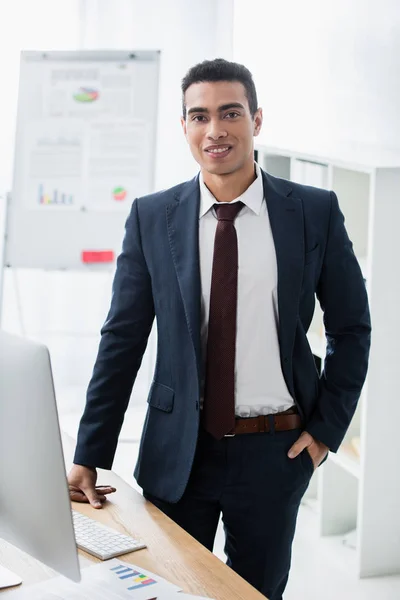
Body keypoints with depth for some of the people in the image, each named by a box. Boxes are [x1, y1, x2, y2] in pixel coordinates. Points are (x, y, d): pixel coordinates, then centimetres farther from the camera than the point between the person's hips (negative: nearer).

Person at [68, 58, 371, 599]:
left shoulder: (316, 211, -4)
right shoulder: (151, 217, -2)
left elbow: (351, 328, 4)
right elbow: (122, 340, -1)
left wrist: (327, 428, 0)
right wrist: (89, 458, -2)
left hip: (276, 451, 0)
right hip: (178, 449, 1)